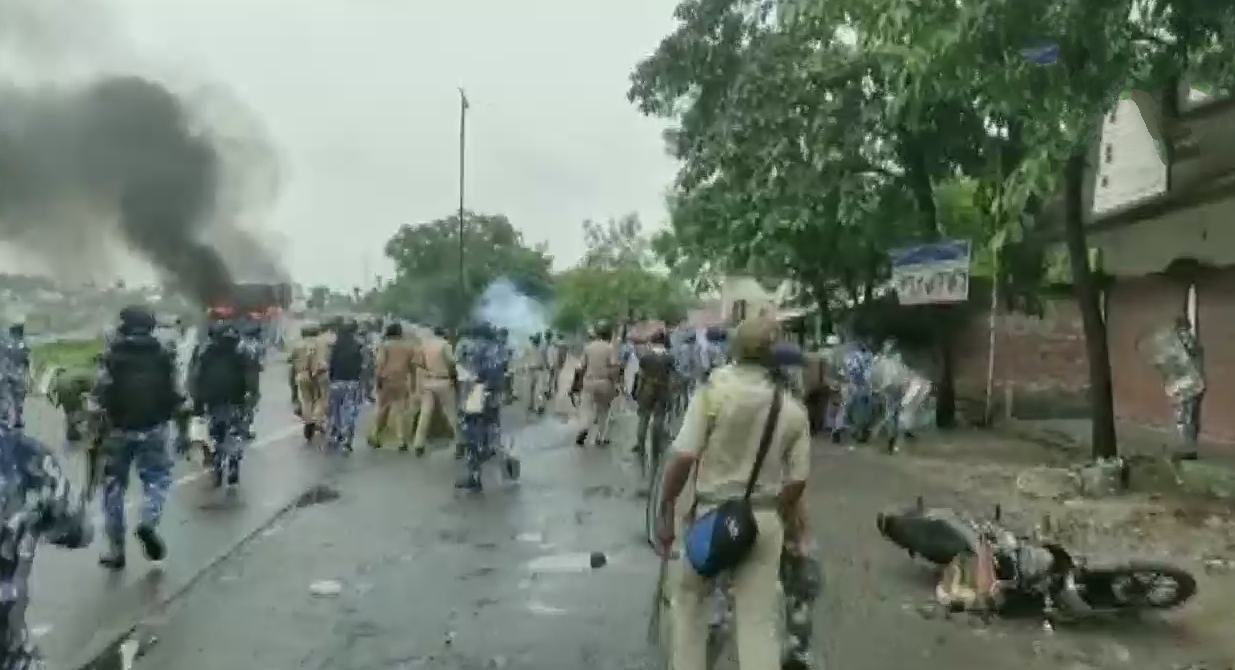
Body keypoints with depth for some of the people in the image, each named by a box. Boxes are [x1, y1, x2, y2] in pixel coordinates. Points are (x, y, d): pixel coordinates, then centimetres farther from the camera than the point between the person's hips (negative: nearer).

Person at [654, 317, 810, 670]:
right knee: (759, 619, 9)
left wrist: (665, 511, -5)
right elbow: (797, 478, 3)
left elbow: (683, 457, -15)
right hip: (765, 519, 2)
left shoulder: (714, 389, -11)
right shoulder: (794, 408, 0)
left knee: (690, 599, 21)